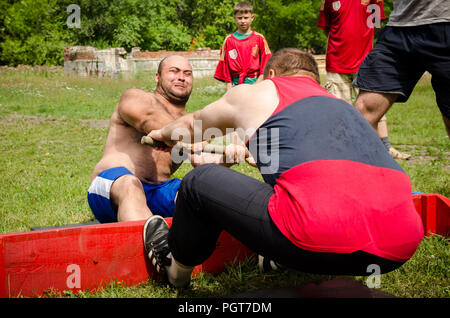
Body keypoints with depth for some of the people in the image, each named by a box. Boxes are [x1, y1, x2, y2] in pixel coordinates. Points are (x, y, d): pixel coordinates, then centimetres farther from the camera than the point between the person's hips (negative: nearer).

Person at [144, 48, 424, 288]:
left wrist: (163, 134, 63)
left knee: (200, 182, 16)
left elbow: (192, 125, 40)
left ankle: (176, 271, 39)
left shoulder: (256, 94, 19)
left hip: (319, 240, -6)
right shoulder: (343, 106, 35)